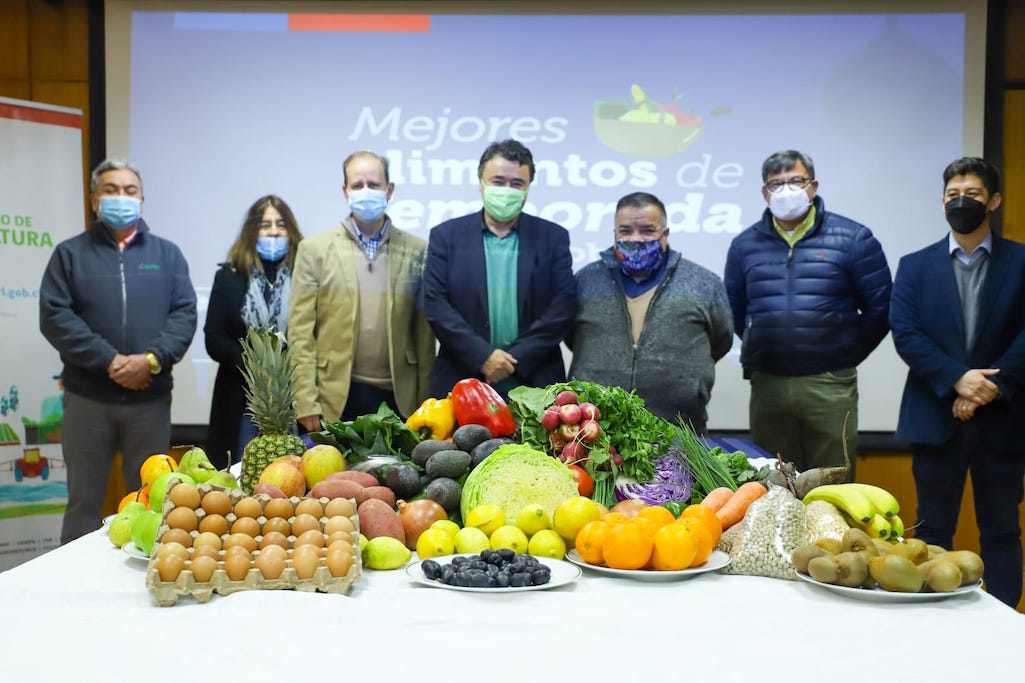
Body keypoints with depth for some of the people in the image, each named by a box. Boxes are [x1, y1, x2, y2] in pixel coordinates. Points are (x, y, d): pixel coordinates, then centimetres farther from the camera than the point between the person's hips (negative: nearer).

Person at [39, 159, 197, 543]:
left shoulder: (167, 254, 11)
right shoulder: (71, 253, 7)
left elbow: (185, 314, 2)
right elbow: (54, 316, -4)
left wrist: (152, 359, -15)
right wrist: (108, 361, -15)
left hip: (150, 397, 1)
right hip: (87, 397, -1)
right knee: (83, 502, 6)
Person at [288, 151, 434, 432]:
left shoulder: (417, 251, 7)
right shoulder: (314, 250, 4)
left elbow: (424, 334, 7)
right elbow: (301, 332, 1)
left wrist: (425, 401, 3)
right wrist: (306, 403, -5)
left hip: (398, 397, 1)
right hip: (336, 398, -1)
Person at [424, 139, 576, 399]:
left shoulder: (553, 237, 7)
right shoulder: (446, 236, 6)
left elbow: (564, 305, -1)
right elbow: (435, 303, -2)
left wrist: (517, 358, -11)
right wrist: (483, 357, -12)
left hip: (535, 381, 0)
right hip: (462, 381, 0)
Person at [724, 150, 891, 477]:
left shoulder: (852, 238, 1)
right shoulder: (745, 245, 9)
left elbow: (880, 308, 2)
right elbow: (734, 311, 17)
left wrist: (846, 354, 2)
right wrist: (755, 356, 10)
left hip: (830, 386, -3)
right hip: (766, 385, 3)